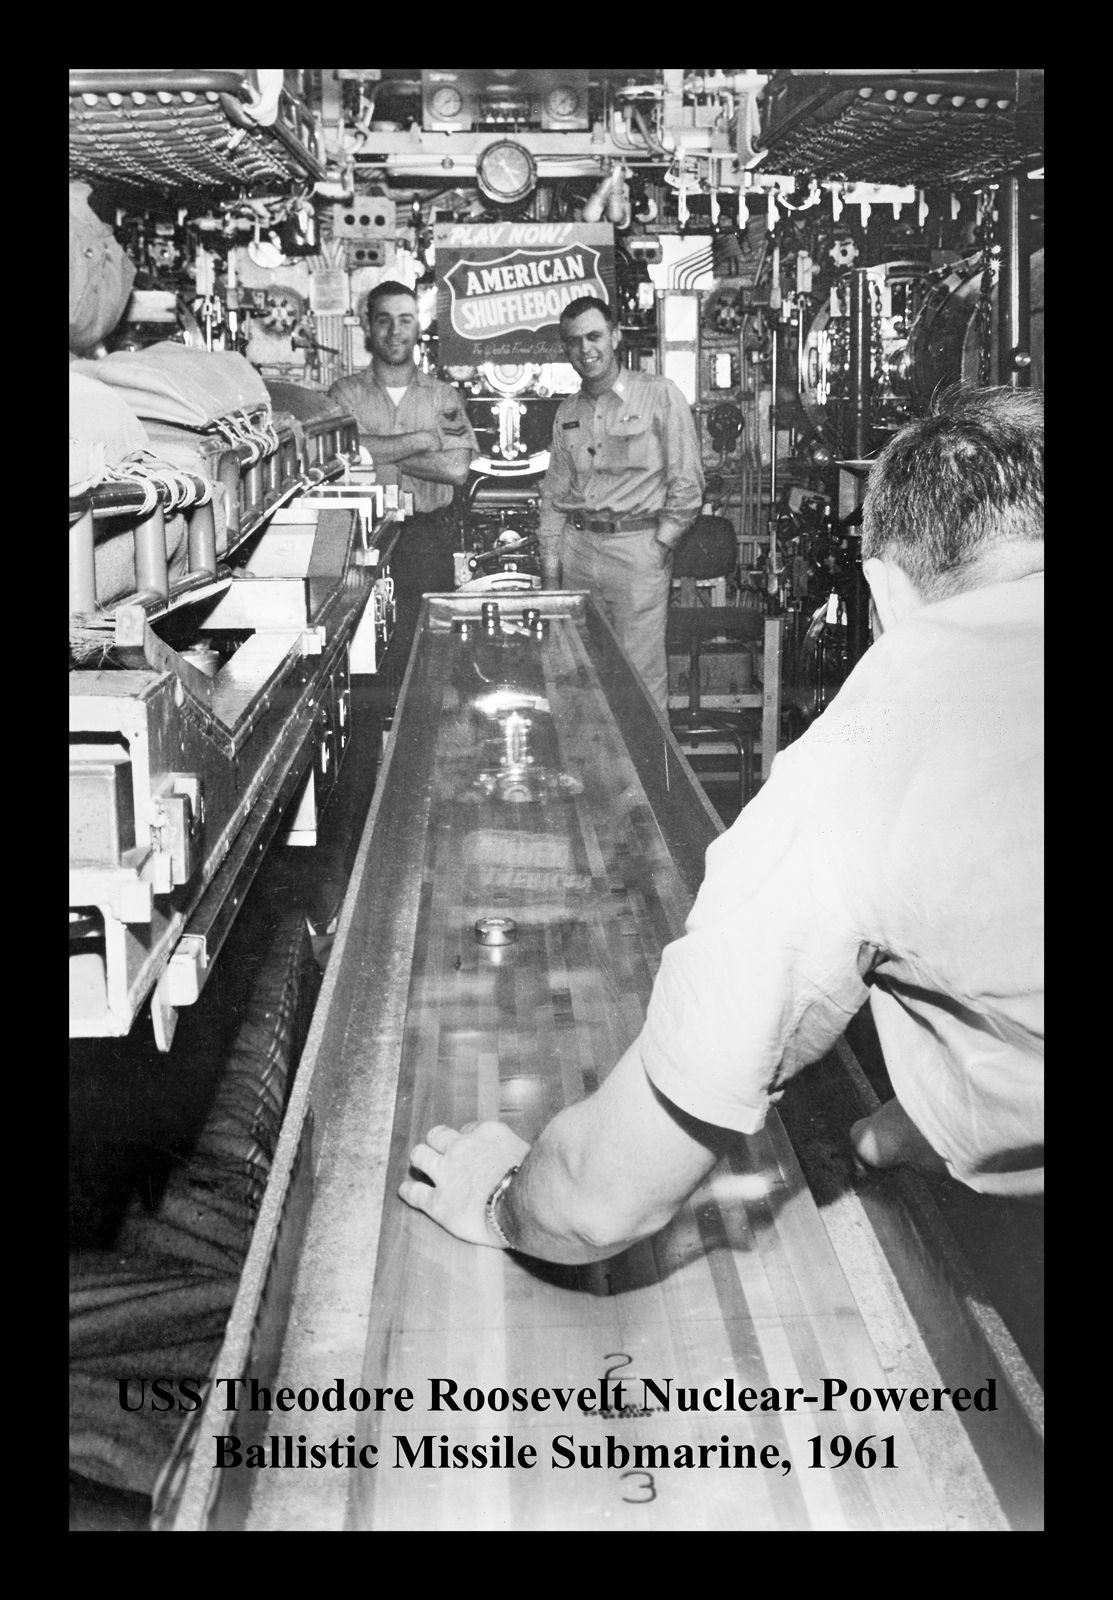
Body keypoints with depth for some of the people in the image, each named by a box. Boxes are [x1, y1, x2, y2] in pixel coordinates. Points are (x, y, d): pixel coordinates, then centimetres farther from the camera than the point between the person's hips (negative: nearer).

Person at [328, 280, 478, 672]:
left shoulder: (442, 396, 10)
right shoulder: (346, 393, 7)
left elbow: (457, 469, -5)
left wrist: (380, 454, -8)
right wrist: (423, 439, -8)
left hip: (428, 540, 1)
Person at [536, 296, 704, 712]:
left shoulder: (660, 395, -1)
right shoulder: (567, 412, 14)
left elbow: (686, 483, -3)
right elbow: (554, 493, 16)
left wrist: (660, 546, -6)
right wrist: (549, 568, 9)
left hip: (638, 547, -5)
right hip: (577, 547, 5)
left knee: (642, 676, -7)